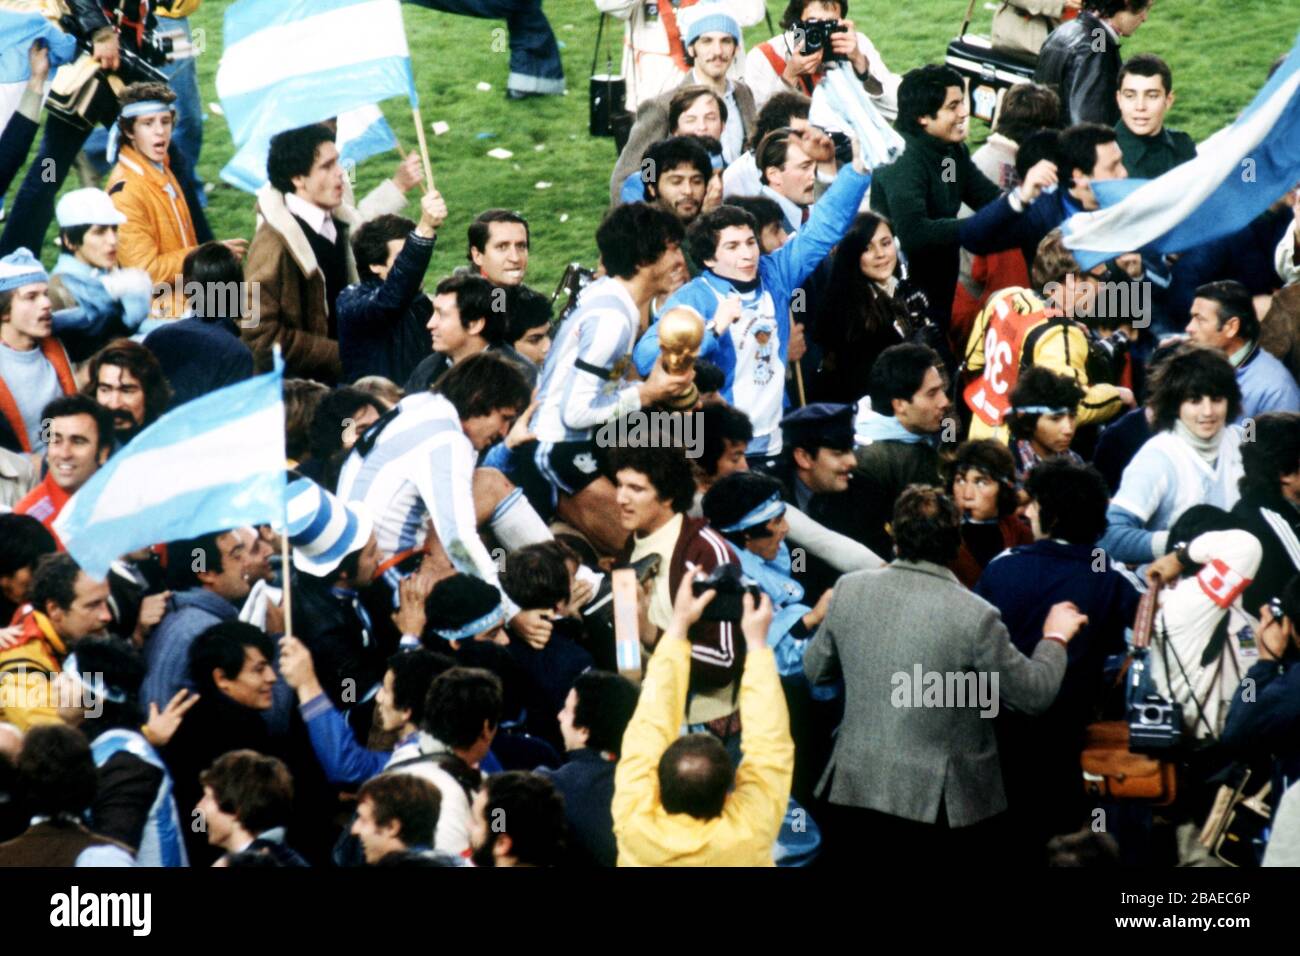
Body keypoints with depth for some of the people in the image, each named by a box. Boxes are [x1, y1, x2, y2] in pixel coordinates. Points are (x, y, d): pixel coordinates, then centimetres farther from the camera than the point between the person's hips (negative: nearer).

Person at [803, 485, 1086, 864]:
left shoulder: (848, 590, -5)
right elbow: (1036, 694, -7)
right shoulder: (975, 616, -18)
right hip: (937, 805, -4)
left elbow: (814, 669, 10)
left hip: (853, 790, 4)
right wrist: (1055, 638, 12)